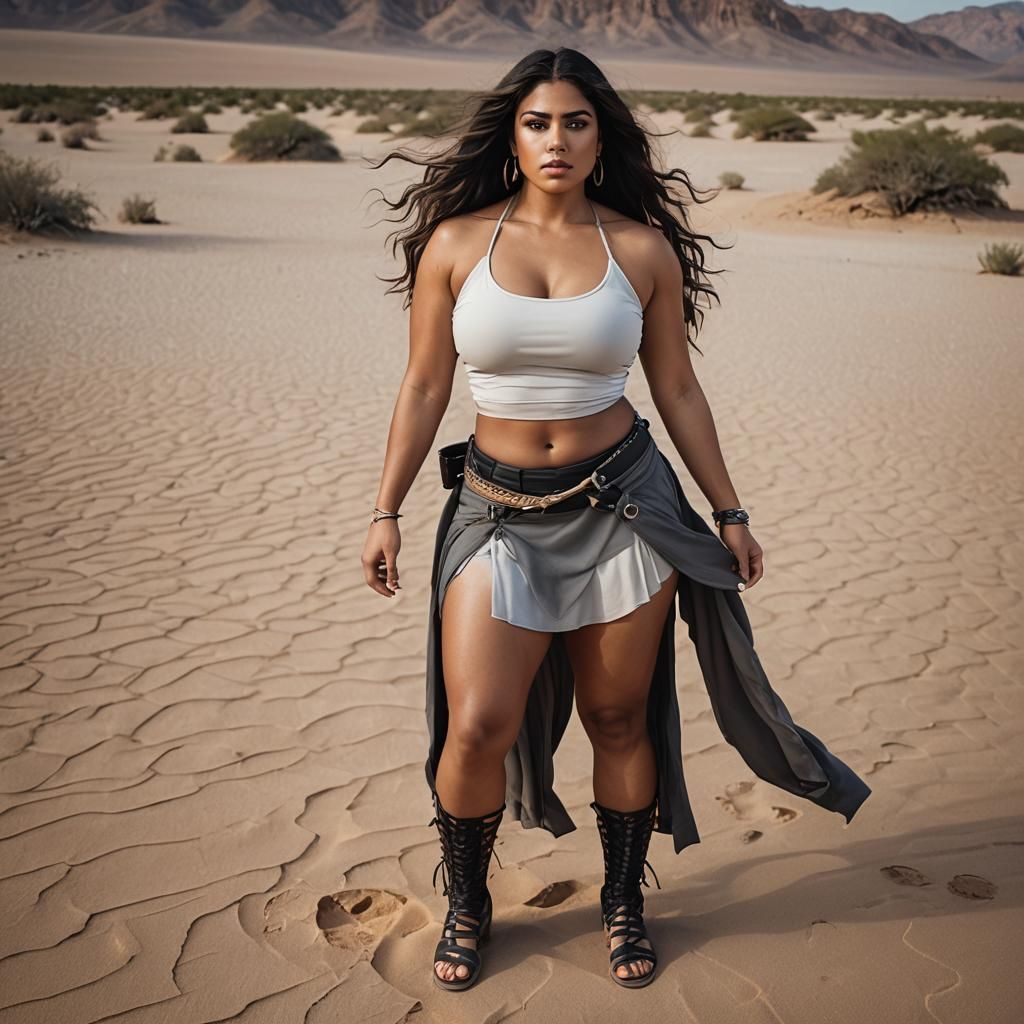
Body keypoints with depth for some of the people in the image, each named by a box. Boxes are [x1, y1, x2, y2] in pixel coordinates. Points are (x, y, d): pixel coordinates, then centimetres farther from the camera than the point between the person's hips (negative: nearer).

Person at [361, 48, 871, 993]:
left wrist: (728, 511, 9)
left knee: (620, 719, 9)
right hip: (500, 512, 0)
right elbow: (424, 388, 3)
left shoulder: (643, 248, -1)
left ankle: (624, 904, 33)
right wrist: (387, 511, 2)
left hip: (621, 504, 1)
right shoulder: (456, 242, -2)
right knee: (477, 726, -7)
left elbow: (677, 390, 6)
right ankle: (466, 907, 21)